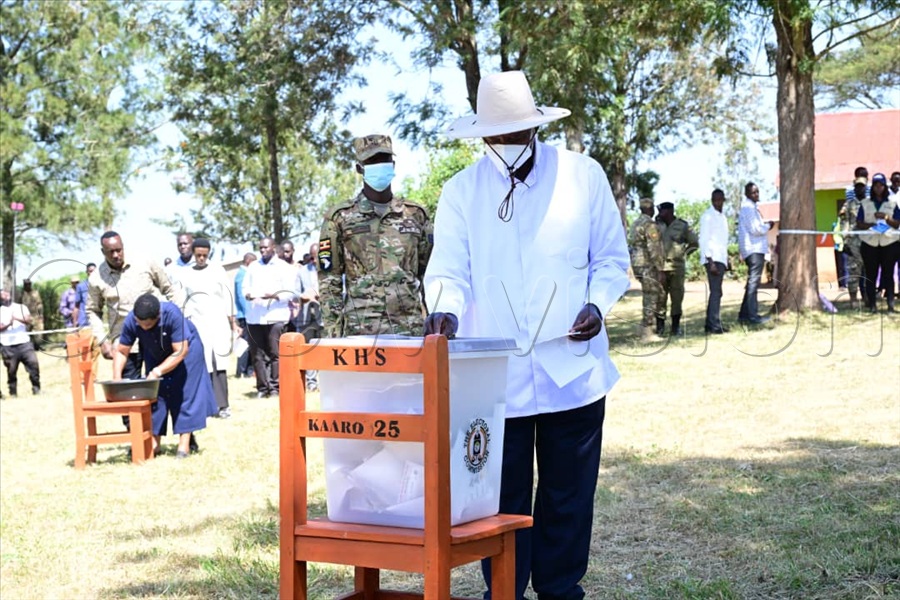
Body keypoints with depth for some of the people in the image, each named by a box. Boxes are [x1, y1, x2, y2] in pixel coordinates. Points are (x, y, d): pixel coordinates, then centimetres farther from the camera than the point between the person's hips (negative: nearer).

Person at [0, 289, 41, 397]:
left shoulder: (21, 307, 13)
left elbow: (28, 320, -1)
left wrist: (17, 318, -18)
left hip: (24, 343, 1)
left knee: (33, 363, -10)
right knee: (11, 370, 1)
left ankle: (36, 389, 0)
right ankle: (13, 393, 10)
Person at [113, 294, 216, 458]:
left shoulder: (172, 314, -40)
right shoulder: (131, 321, -29)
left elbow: (180, 351, -34)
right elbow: (122, 351, -16)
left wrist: (157, 372, -39)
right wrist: (117, 376, -29)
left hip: (184, 347, -3)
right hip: (156, 356, 4)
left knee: (184, 393, -8)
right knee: (155, 393, -1)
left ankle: (184, 444, -6)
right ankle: (154, 442, 7)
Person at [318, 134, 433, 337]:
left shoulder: (416, 215, 12)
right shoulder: (340, 219, 5)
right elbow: (329, 280, 4)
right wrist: (333, 331, -4)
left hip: (411, 328, 2)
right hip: (361, 331, -2)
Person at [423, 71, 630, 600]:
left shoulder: (584, 175, 2)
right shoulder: (461, 192, 3)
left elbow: (612, 258, 8)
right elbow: (449, 271, -1)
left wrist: (598, 303, -11)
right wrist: (447, 309, -23)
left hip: (571, 370, 0)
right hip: (494, 375, 0)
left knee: (568, 495, 10)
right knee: (501, 495, 6)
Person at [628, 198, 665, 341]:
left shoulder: (635, 223, 15)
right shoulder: (650, 224, -14)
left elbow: (631, 245, 18)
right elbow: (654, 249, -20)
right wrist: (660, 270, -17)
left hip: (637, 264, 9)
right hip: (648, 265, -9)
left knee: (649, 297, 17)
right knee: (651, 299, -5)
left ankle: (647, 329, 17)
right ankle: (647, 334, -5)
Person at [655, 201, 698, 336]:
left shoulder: (682, 226, 4)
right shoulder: (658, 225, 10)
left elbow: (694, 243, 11)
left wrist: (683, 253, 4)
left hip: (677, 266, -1)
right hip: (660, 266, 1)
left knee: (677, 297, 2)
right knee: (660, 297, 0)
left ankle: (676, 327, 10)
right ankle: (660, 326, 5)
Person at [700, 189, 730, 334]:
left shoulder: (722, 217, 18)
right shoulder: (708, 216, -9)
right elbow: (704, 240, -14)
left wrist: (727, 260, 20)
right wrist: (710, 262, -20)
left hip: (721, 259, 9)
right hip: (713, 259, -9)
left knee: (715, 292, 11)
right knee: (716, 292, -13)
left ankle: (709, 324, 17)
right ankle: (715, 325, -15)